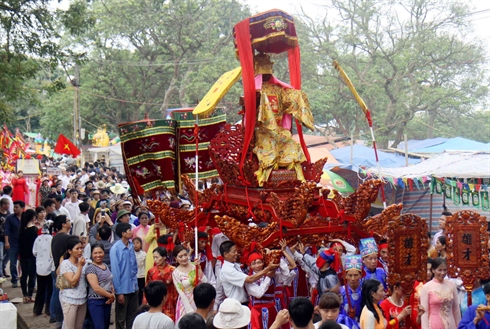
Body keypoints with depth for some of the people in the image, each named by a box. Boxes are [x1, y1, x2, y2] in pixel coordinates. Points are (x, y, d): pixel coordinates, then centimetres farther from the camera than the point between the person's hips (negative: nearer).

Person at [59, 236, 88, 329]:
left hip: (82, 299, 6)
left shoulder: (82, 262, 7)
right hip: (70, 300, -6)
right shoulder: (65, 264, -11)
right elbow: (73, 282, -19)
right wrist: (80, 266, -16)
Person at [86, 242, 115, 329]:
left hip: (107, 301, 7)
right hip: (96, 302, -7)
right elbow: (96, 288, -19)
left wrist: (113, 295, -1)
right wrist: (111, 296, -10)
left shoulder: (106, 266, 11)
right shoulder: (90, 268, -12)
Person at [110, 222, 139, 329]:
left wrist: (135, 282, 8)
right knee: (121, 319, 10)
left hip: (133, 287, 6)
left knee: (133, 317, 17)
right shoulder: (116, 249, -16)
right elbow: (115, 271, -15)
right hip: (123, 289, -6)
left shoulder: (131, 246, 1)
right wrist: (119, 292, -14)